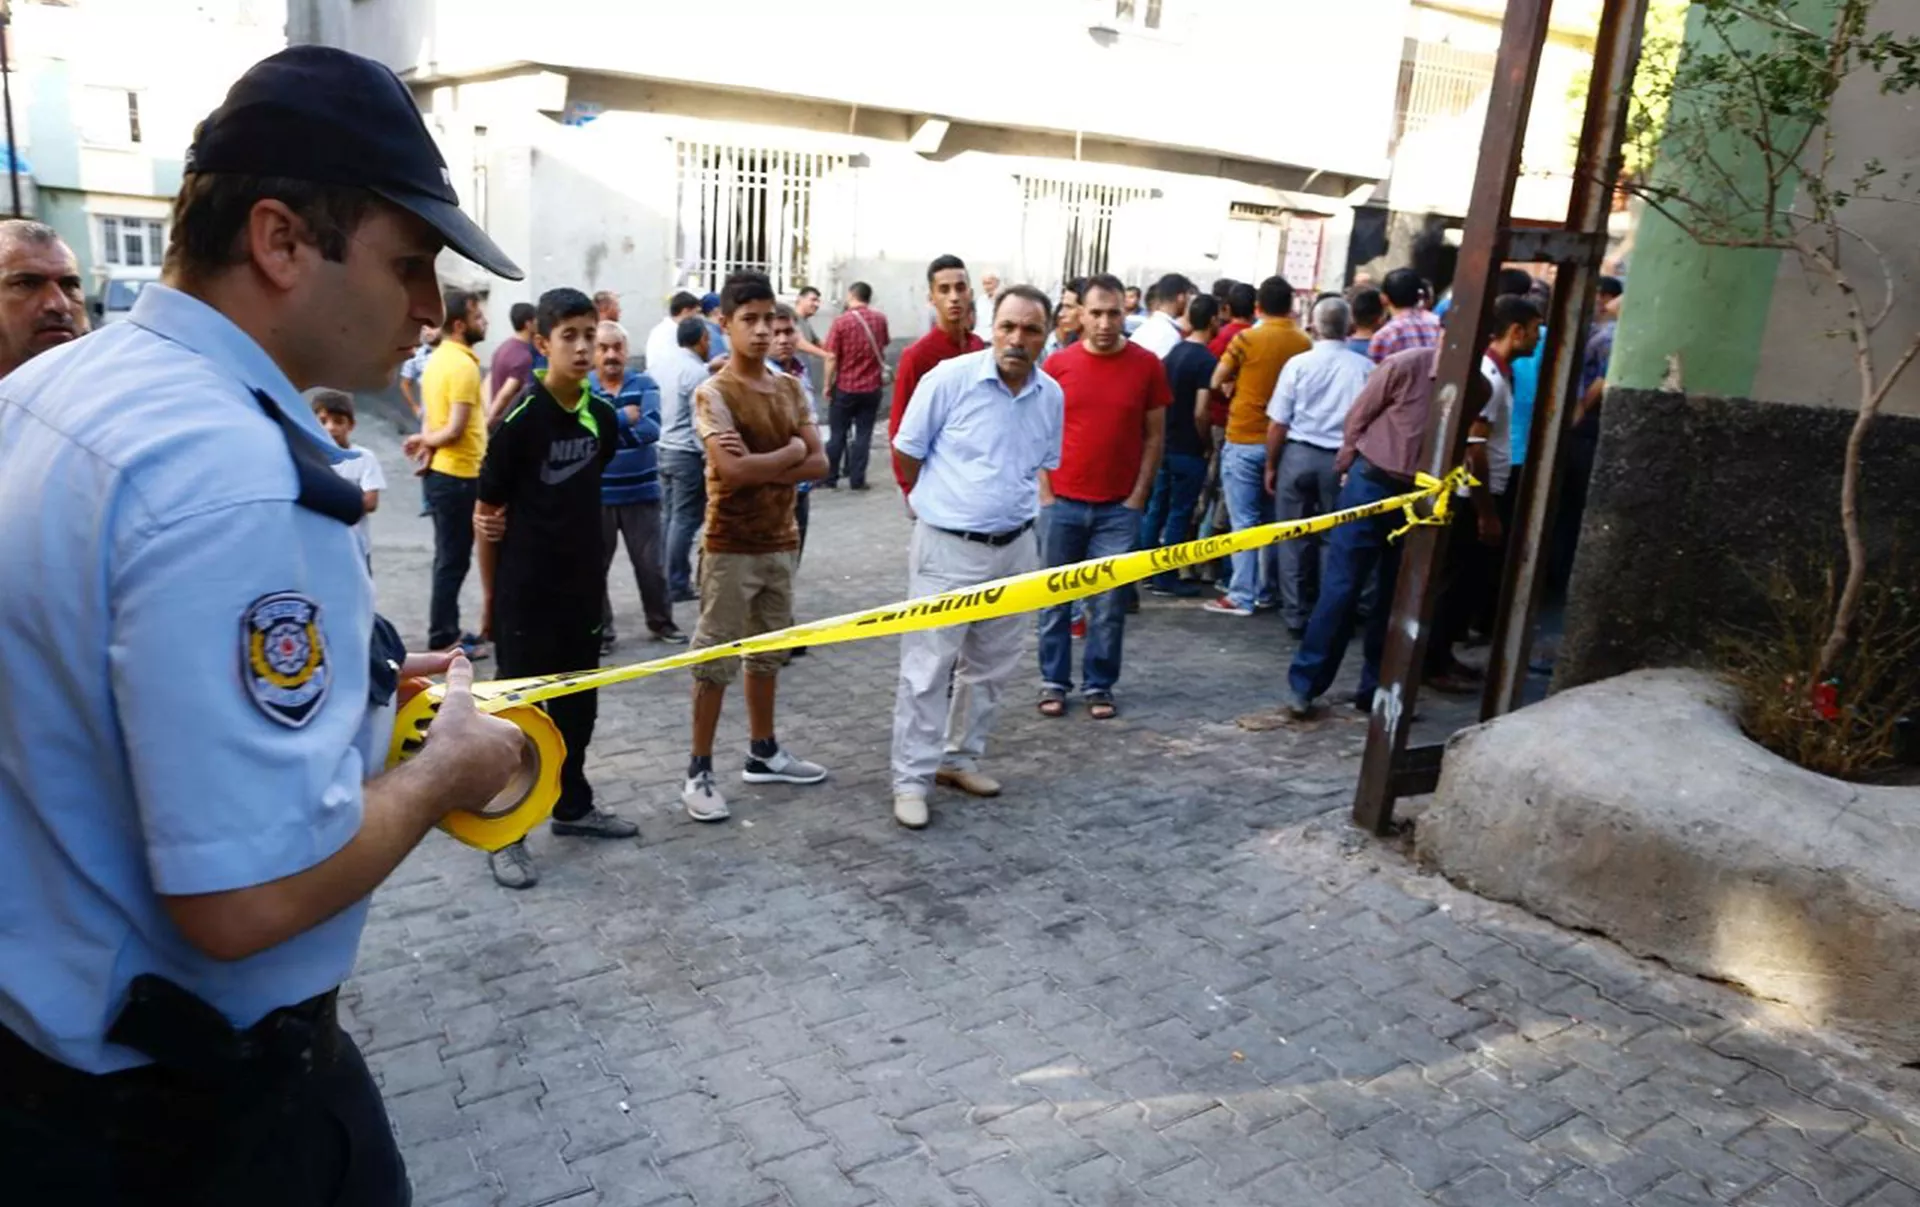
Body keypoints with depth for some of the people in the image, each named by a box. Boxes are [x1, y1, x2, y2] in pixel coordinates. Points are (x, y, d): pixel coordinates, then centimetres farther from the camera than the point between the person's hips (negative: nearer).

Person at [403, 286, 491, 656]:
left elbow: (432, 415, 15)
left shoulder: (437, 359, 12)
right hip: (458, 476, -10)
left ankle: (447, 632, 25)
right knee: (453, 561, -1)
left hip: (441, 472, 10)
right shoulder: (463, 365, -18)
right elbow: (455, 430, -21)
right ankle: (443, 640, 6)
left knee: (449, 558, 17)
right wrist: (425, 439, -5)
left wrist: (426, 441, -1)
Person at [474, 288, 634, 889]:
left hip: (583, 585, 6)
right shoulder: (520, 420, -15)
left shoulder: (602, 416, 3)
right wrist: (490, 591, -3)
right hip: (525, 591, -6)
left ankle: (573, 806, 34)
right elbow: (486, 511, -9)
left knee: (579, 703, 17)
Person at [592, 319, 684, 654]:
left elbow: (651, 428, -16)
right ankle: (601, 629, 23)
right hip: (596, 494, -1)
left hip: (641, 491, 1)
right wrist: (624, 418, -17)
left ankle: (661, 622, 28)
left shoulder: (644, 384, 0)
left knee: (651, 563, 10)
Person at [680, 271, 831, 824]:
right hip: (730, 547, -6)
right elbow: (733, 470, -26)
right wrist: (791, 451, -11)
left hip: (780, 542, 6)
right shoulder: (712, 393, -13)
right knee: (715, 659, 1)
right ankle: (699, 771, 11)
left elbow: (819, 464, 0)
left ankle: (763, 752, 32)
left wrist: (760, 464, -15)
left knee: (768, 652, 17)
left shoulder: (790, 389, 7)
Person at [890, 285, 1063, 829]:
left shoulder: (1052, 396, 2)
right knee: (927, 668, -2)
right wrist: (946, 502, 8)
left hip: (1016, 547, 6)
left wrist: (1014, 505, 14)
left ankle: (960, 758, 33)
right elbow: (908, 452, -3)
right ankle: (912, 779, 9)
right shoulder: (949, 378, -13)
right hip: (948, 546, -5)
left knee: (990, 665, 16)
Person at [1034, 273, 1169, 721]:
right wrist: (1045, 493, -2)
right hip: (1061, 503, 1)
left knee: (1109, 604, 5)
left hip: (1119, 508, 0)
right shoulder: (1058, 364, 0)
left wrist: (1138, 496, -2)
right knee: (1055, 597, 8)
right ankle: (1054, 682, 21)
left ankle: (1099, 685, 18)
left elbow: (1155, 436, 4)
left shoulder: (1147, 365, -1)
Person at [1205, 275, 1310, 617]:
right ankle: (1268, 591, 20)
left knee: (1244, 522, -1)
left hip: (1244, 441, -4)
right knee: (1272, 521, 14)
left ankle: (1241, 596, -1)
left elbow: (1217, 381, 0)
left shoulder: (1246, 339, -10)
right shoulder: (1304, 343, 0)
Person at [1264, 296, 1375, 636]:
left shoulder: (1299, 363, -3)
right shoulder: (1365, 368, -3)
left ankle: (1297, 616, 14)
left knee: (1295, 539, 9)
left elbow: (1278, 423, -2)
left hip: (1299, 454, 0)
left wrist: (1271, 466, 8)